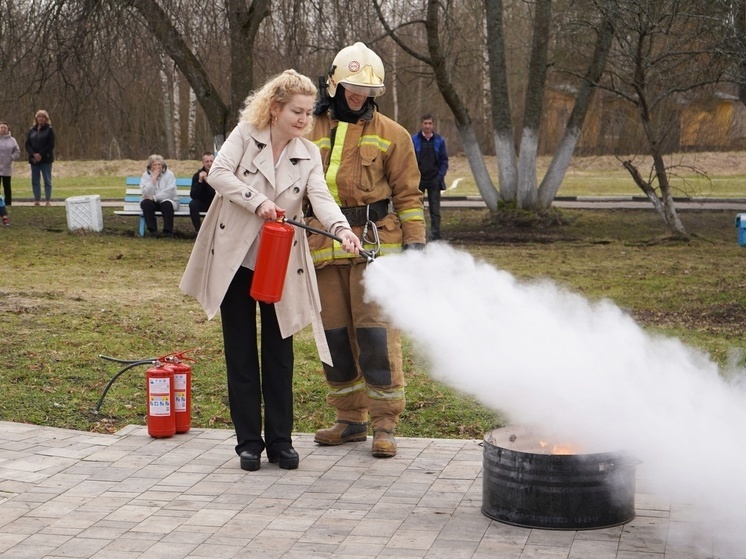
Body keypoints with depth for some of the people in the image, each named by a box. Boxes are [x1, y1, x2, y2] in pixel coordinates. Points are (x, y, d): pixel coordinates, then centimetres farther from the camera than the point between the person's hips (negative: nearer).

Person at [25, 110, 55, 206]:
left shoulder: (49, 130, -1)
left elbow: (51, 145, -8)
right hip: (34, 159, 4)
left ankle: (48, 200, -2)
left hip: (46, 159, -4)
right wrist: (34, 154, -11)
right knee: (35, 181, 4)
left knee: (47, 180, -3)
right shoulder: (32, 130, 11)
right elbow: (27, 144, 6)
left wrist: (41, 155, -15)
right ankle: (37, 200, 8)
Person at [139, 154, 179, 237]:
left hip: (167, 201, -2)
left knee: (167, 204, -35)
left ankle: (168, 231, -27)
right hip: (152, 202, 2)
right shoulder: (145, 175, -1)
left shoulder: (169, 174, -6)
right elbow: (145, 193, -16)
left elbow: (169, 192, -17)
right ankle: (152, 230, -26)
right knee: (145, 203, -29)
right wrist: (153, 178, -19)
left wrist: (154, 197, -22)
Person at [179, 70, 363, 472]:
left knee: (279, 352, 6)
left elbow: (321, 197, -13)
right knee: (241, 352, 5)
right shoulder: (246, 135, -4)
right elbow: (218, 173, -15)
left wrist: (341, 228, -32)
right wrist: (257, 201, -25)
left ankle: (280, 440, 16)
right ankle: (249, 441, 14)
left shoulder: (309, 155, 2)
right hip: (235, 259, -2)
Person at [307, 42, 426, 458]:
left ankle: (385, 424, 0)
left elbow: (408, 194, 5)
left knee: (376, 331, -8)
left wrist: (415, 243, -3)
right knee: (335, 332, 7)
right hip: (324, 247, 4)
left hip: (374, 244, -3)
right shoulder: (311, 131, 12)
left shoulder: (390, 134, 5)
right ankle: (350, 420, 19)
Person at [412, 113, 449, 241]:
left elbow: (444, 161, 6)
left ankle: (435, 235, 3)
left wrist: (440, 177, -5)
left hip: (434, 181, 1)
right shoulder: (414, 140, 0)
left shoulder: (439, 140, 4)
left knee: (435, 209, 1)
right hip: (418, 180, -1)